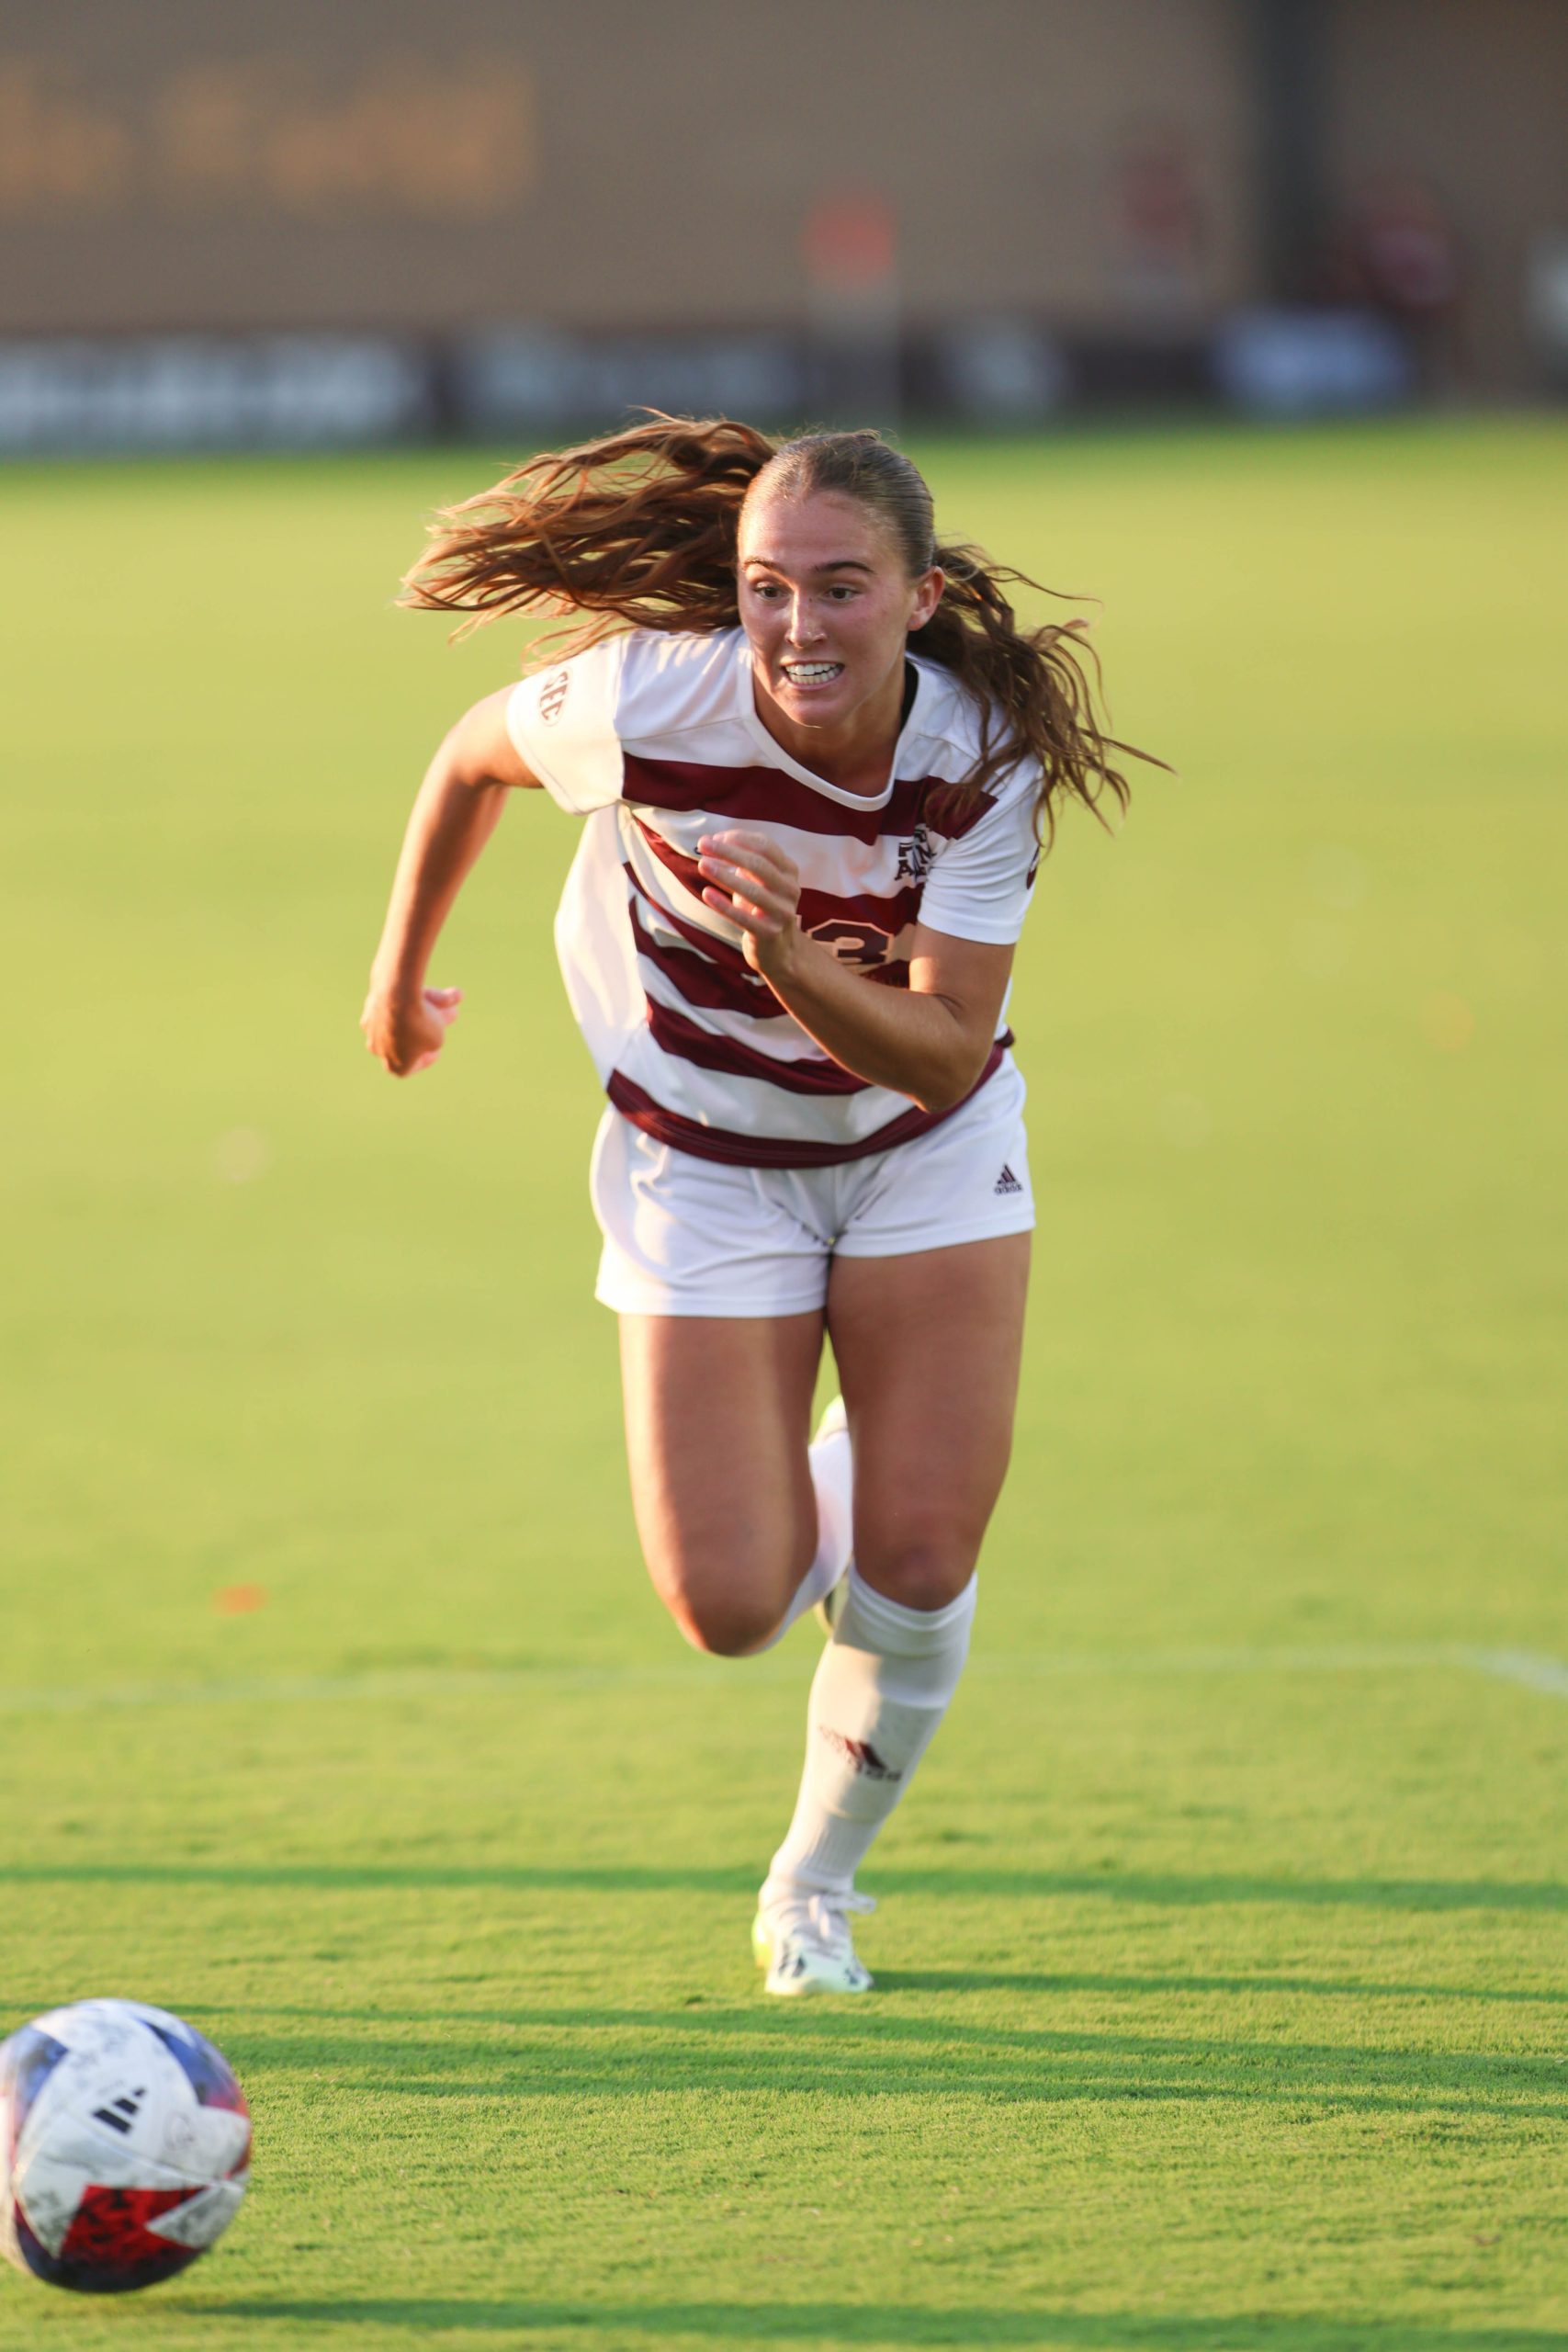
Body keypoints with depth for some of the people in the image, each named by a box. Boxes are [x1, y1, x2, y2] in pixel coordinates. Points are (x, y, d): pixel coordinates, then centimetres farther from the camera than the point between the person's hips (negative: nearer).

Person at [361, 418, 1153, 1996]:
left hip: (924, 1148, 1)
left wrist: (792, 965, -43)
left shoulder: (986, 755, -25)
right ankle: (819, 1496, 30)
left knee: (922, 1562, -7)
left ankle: (817, 1882, 21)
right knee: (730, 1608, -9)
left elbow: (945, 1051, -25)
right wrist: (401, 969, 8)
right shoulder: (645, 702, -28)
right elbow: (472, 755, -5)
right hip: (704, 1161, -1)